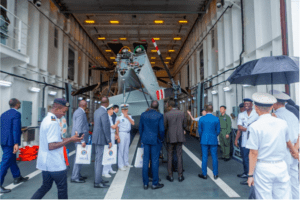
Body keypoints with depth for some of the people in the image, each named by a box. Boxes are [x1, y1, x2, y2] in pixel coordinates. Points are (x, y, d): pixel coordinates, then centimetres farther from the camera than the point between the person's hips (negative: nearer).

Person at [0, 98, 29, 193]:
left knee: (12, 159, 21)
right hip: (10, 142, -9)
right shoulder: (16, 114, -14)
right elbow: (16, 129, -22)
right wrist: (16, 143, -23)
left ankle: (17, 177, 35)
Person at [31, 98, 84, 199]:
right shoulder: (53, 122, -22)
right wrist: (70, 140, -21)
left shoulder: (46, 119, 9)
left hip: (45, 163, 9)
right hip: (55, 164, -9)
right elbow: (51, 146, -26)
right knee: (62, 188, 9)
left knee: (45, 187, 21)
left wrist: (70, 138, 8)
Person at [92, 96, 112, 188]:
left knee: (98, 159, 17)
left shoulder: (96, 111, 9)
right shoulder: (104, 112, -19)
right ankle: (97, 182, 5)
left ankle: (98, 179, 29)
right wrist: (109, 141, -15)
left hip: (96, 139, 10)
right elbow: (106, 128, -21)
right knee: (100, 161, -3)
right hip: (101, 140, -10)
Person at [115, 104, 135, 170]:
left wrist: (128, 117, -10)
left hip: (128, 133, 6)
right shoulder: (119, 117, -8)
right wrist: (117, 135, -17)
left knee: (126, 149, 15)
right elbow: (117, 126, -10)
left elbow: (133, 123, -2)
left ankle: (126, 163, 27)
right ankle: (121, 165, 1)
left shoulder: (129, 116, 10)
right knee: (121, 149, -6)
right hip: (122, 133, -6)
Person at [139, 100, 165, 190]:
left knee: (145, 161, 9)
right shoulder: (159, 116, -11)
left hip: (146, 140, 3)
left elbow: (140, 128, 5)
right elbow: (161, 129, -13)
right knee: (155, 161, 6)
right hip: (155, 141, -3)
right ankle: (155, 183, 14)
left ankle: (145, 183, 17)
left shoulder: (143, 115, 0)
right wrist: (161, 139, 4)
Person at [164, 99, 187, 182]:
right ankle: (180, 176, 14)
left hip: (170, 137, -2)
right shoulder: (182, 113, -2)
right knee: (179, 156, 9)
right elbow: (185, 126, 3)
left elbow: (164, 127, -6)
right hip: (179, 137, 2)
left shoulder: (167, 114, -9)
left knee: (170, 156, 9)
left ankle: (170, 176, 14)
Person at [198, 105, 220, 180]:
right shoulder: (216, 119, -5)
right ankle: (215, 174, 18)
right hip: (213, 140, 1)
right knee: (214, 157, 9)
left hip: (204, 140, 0)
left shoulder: (201, 119, -5)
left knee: (204, 157, 5)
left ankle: (204, 174, 14)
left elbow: (199, 130, 1)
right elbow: (218, 131, 2)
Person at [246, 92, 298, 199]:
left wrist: (250, 174, -5)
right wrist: (295, 152, 42)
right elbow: (288, 142, 20)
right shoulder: (282, 123, 2)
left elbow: (253, 153, -13)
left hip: (263, 168, -4)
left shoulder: (255, 126, -13)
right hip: (281, 166, 4)